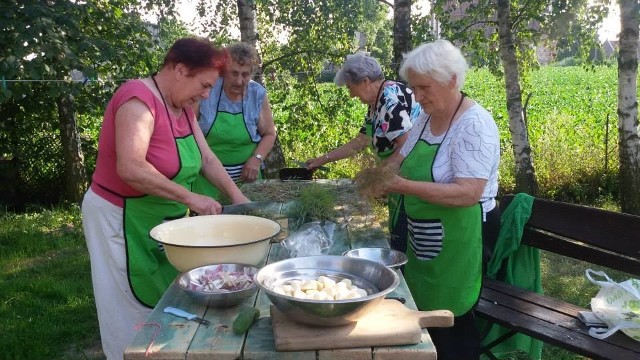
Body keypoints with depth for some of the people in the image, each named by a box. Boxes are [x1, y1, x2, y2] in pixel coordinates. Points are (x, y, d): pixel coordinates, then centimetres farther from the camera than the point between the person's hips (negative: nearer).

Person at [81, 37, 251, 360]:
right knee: (136, 305, 4)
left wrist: (237, 196, -2)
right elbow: (130, 169, -34)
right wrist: (189, 198, -31)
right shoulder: (139, 100, -24)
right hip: (123, 219, -8)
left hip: (162, 219, 8)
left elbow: (206, 158, 7)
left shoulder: (182, 106, 4)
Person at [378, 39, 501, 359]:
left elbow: (468, 193, -29)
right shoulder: (426, 117, 5)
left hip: (460, 240, -8)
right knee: (426, 316, 20)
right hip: (424, 240, 8)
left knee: (451, 327, 7)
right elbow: (403, 159, 13)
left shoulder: (474, 125, -21)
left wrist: (404, 186, -34)